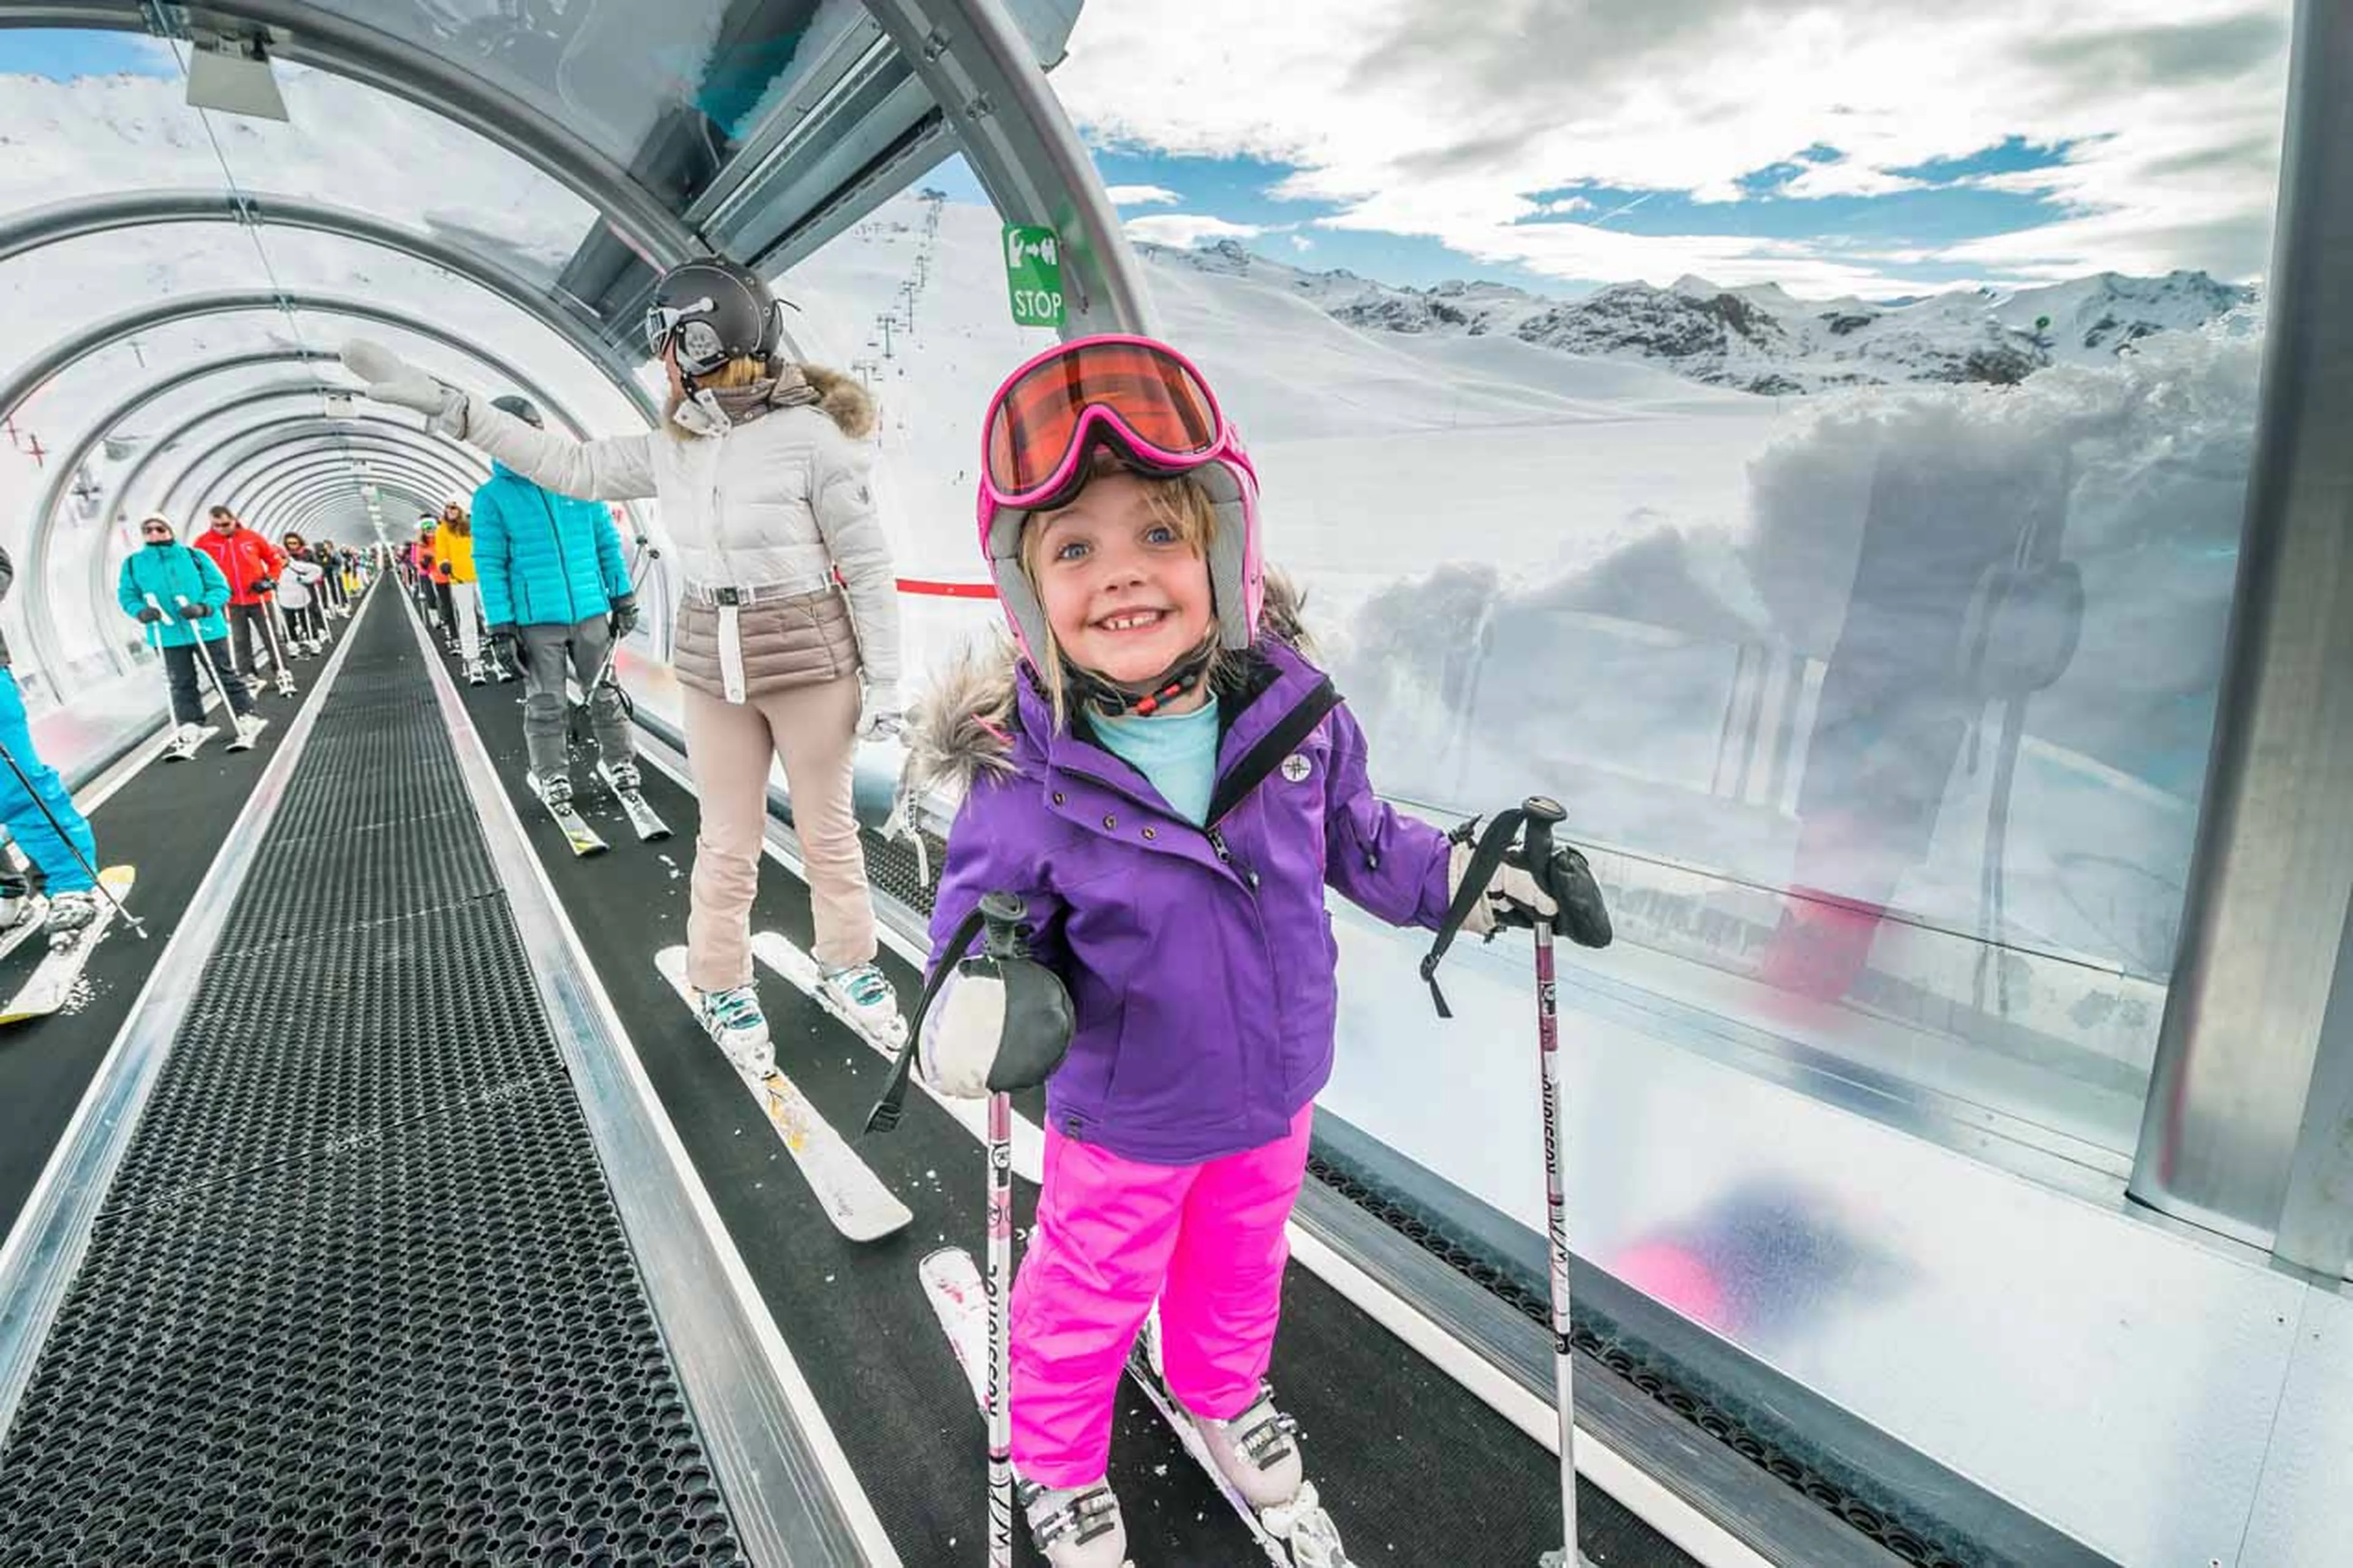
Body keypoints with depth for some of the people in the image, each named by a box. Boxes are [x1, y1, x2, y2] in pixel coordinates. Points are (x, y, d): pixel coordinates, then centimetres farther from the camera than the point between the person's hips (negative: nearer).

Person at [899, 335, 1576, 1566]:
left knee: (1241, 1261, 31)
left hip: (1275, 1085, 4)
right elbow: (984, 910, -16)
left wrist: (1455, 872, -7)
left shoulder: (1289, 707, -18)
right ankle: (1055, 1456, 56)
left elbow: (1354, 836, 0)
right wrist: (972, 997, -36)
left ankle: (1224, 1389, 65)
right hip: (1121, 1115, -3)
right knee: (1091, 1296, 23)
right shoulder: (1024, 773, -28)